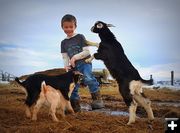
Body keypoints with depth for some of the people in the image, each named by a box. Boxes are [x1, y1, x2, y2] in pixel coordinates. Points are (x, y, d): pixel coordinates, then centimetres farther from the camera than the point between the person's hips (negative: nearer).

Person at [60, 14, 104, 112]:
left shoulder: (80, 37, 0)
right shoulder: (64, 42, 13)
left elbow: (87, 52, -6)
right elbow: (65, 57, 10)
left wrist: (75, 57, -17)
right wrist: (66, 65, -9)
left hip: (85, 63, -5)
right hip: (74, 66, 5)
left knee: (88, 78, -33)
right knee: (72, 86, 5)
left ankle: (97, 99, -26)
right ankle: (75, 106, 18)